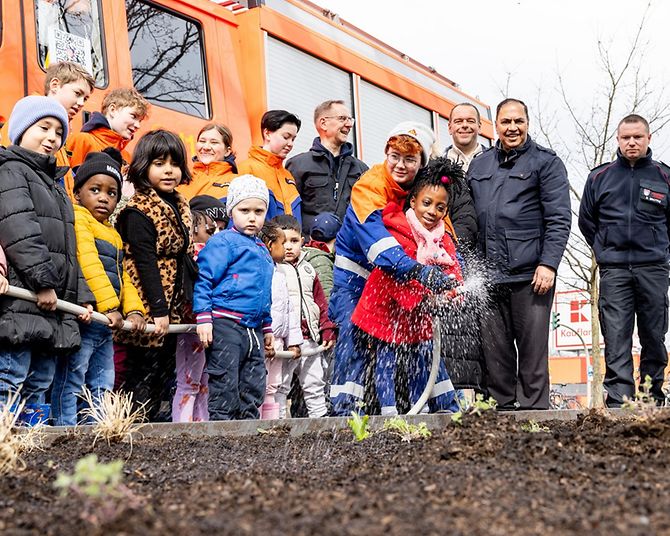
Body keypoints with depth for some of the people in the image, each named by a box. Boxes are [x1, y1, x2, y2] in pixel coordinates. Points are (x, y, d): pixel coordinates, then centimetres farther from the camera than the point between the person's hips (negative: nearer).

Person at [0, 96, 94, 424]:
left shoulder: (53, 182, 26)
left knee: (40, 383, 9)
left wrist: (81, 296, 18)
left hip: (53, 304, 9)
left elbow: (68, 250, 26)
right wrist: (43, 281, -20)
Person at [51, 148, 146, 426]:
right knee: (69, 385, -6)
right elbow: (88, 264, -17)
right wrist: (109, 306, -23)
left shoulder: (113, 234, 22)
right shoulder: (79, 218, -5)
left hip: (106, 323, 10)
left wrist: (133, 309, 0)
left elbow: (122, 276, 17)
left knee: (102, 387, 13)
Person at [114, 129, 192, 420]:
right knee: (143, 373, -3)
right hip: (149, 311, -8)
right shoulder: (138, 211, -13)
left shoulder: (180, 207, 13)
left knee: (164, 372, 10)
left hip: (173, 308, 8)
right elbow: (145, 263, -18)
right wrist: (158, 310, -21)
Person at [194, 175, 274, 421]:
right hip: (225, 325, -8)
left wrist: (267, 327, 27)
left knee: (254, 389, 11)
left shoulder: (263, 251, 20)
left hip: (253, 330, 8)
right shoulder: (222, 242, -6)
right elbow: (203, 280, -12)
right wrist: (203, 317, -19)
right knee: (225, 386, -5)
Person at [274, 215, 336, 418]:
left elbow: (321, 302, 20)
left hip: (310, 339, 7)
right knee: (279, 387, 1)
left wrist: (327, 330, 13)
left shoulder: (308, 270, 15)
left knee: (315, 384, 14)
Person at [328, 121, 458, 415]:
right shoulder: (370, 184, -24)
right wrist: (418, 271, -53)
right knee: (353, 341, -15)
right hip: (355, 274, -5)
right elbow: (375, 236, -40)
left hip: (394, 281, 5)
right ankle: (344, 411, -10)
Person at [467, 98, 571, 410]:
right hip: (488, 278, 4)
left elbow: (559, 219, -4)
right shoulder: (479, 165, 17)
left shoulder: (546, 162, 2)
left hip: (531, 276, -4)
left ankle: (532, 410, 6)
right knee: (494, 351, 6)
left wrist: (548, 264, -13)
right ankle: (502, 409, 14)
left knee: (532, 350, 0)